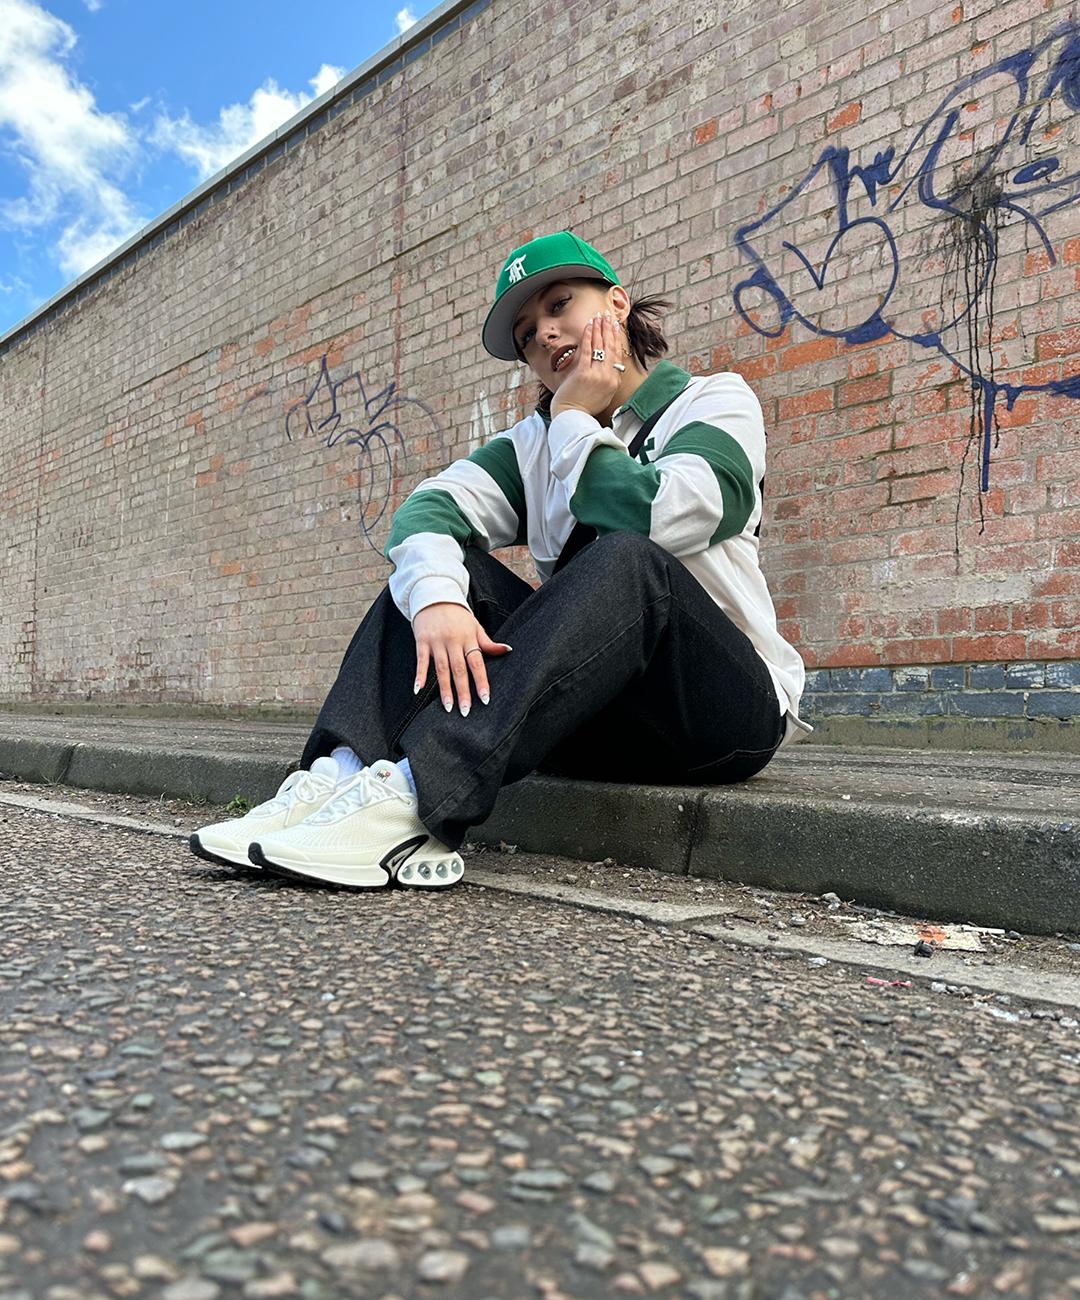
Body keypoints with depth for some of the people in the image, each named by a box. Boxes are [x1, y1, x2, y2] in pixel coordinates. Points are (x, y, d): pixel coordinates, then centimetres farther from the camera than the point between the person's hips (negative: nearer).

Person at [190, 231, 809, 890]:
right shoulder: (535, 444, 13)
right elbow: (430, 507, -8)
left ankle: (413, 795, -41)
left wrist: (575, 420, -7)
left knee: (626, 560, -32)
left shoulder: (718, 402, 0)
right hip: (598, 721, 4)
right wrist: (436, 598, -29)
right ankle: (346, 772, -30)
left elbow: (652, 517, -23)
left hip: (731, 706, -4)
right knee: (445, 564, -11)